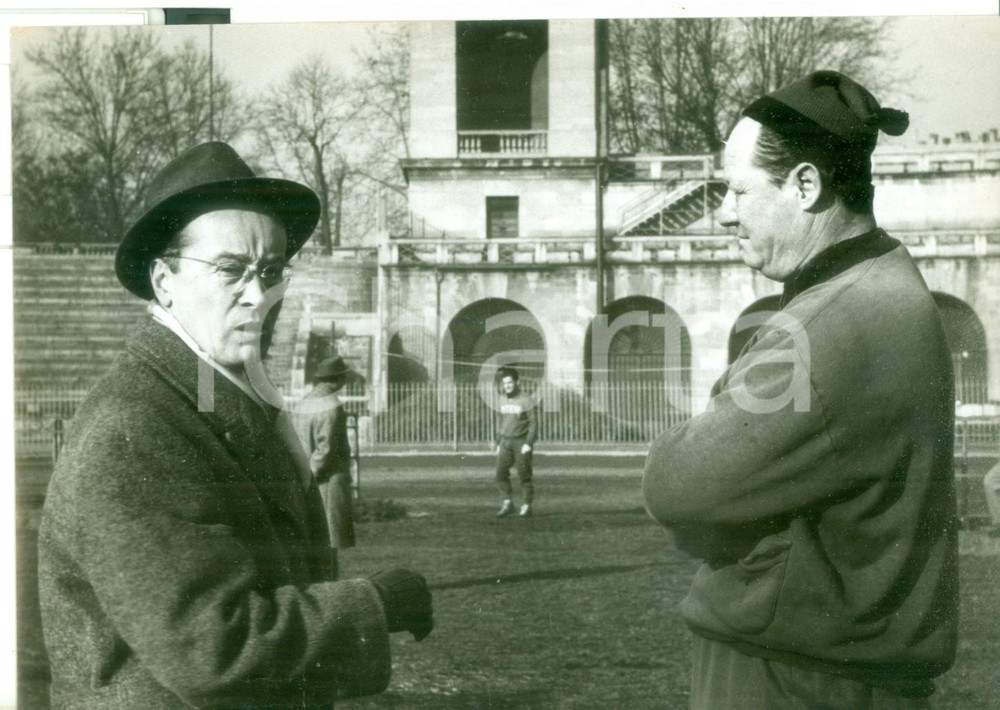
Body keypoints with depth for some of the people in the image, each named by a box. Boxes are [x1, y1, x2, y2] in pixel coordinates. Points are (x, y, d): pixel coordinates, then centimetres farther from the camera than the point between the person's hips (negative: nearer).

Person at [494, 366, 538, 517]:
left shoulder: (525, 400, -8)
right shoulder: (503, 399, 10)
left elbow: (533, 423, -7)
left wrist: (529, 443, -15)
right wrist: (498, 442, 16)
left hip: (521, 441, -5)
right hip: (505, 441, 5)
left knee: (524, 475, -2)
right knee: (501, 473, -3)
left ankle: (526, 506, 6)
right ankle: (507, 503, 8)